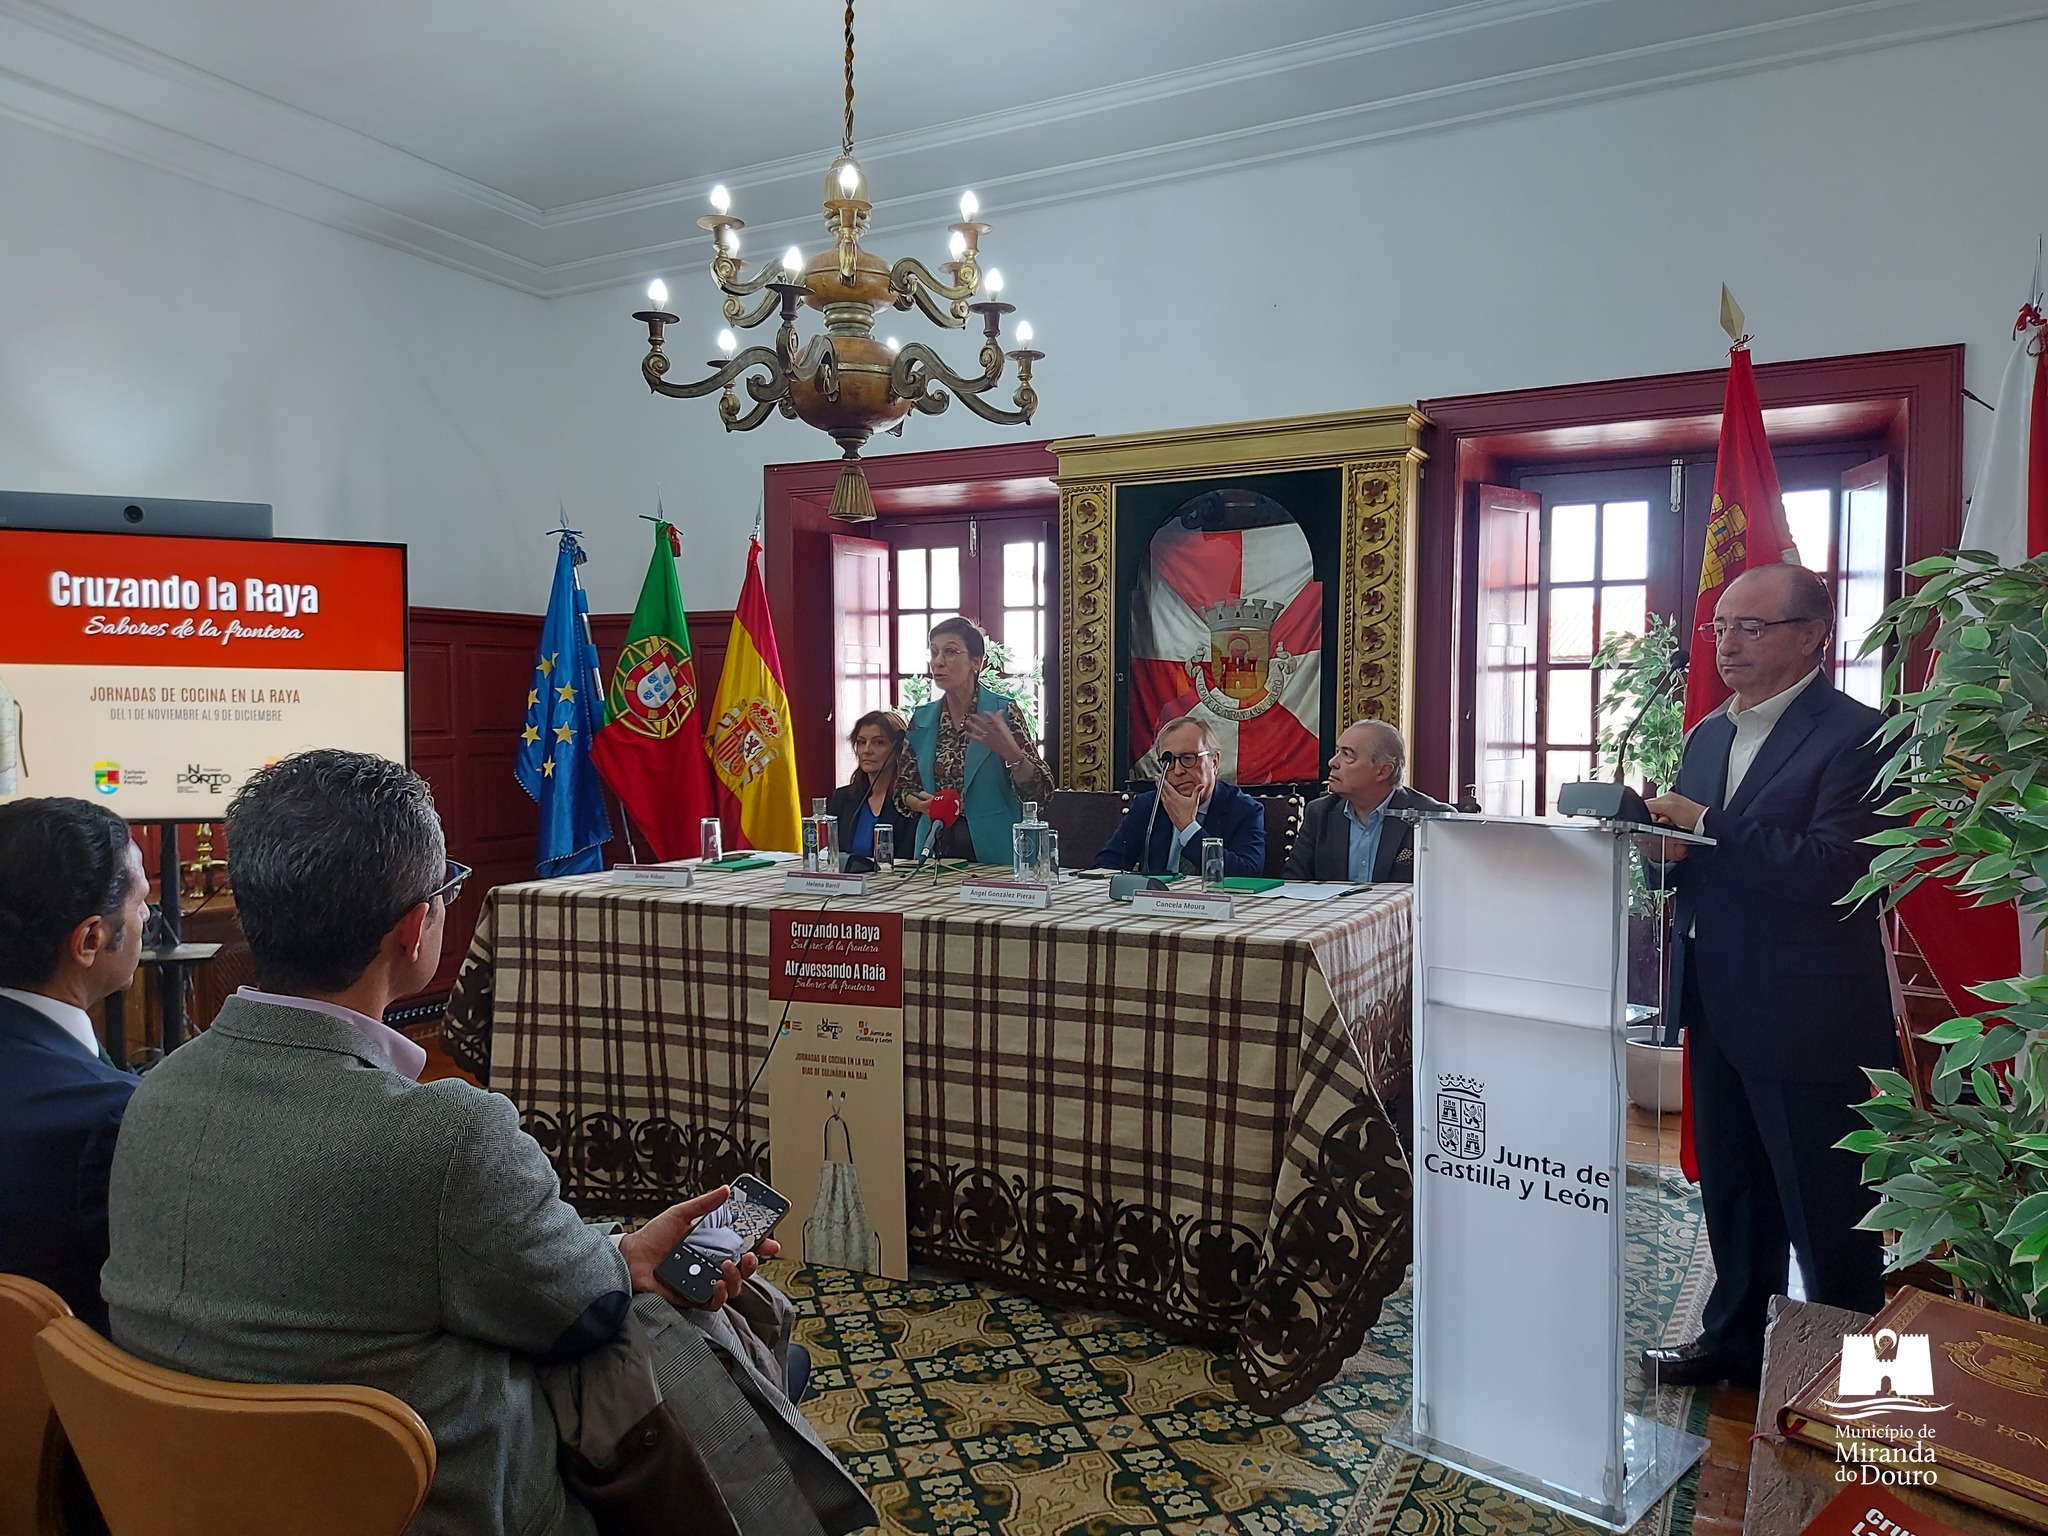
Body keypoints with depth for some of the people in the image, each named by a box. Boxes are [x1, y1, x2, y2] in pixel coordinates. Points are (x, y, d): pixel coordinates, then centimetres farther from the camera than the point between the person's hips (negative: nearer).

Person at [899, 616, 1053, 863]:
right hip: (935, 848, 3)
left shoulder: (1003, 712, -7)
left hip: (992, 852, -3)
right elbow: (905, 788, 14)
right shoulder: (921, 718, 5)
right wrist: (918, 802, -8)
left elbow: (1041, 794, -10)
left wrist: (1010, 752, -26)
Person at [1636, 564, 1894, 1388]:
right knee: (1730, 1191, 20)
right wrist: (1667, 848, -8)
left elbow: (1837, 866, -24)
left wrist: (1707, 828, -26)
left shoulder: (1854, 735, -13)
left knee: (1825, 1212, 6)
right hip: (1719, 1005, 8)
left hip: (1807, 1014, -8)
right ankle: (1736, 1337, 37)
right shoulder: (1708, 735, 12)